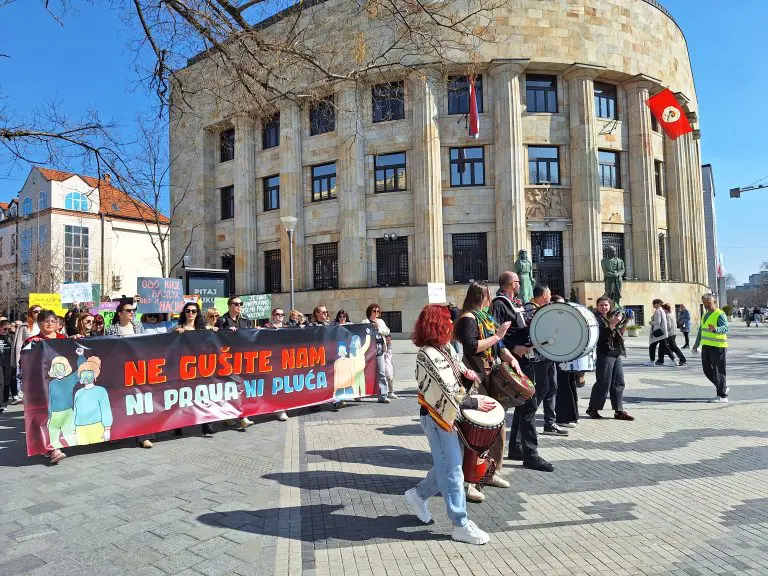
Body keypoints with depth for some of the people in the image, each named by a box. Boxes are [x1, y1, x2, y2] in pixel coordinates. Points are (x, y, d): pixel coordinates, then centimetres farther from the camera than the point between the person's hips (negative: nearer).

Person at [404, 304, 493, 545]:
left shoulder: (445, 347, 5)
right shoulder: (428, 355, -24)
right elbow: (449, 392, -24)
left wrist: (465, 371, 21)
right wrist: (475, 403, -14)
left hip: (449, 414, 9)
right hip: (436, 417, -9)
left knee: (448, 464, 19)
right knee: (452, 469, -1)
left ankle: (419, 494, 35)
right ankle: (461, 525, 10)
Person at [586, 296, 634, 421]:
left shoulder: (611, 317, 16)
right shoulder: (597, 318, -7)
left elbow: (617, 336, 21)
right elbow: (601, 335, -21)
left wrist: (622, 327, 4)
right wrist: (614, 323, -23)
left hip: (616, 354, 8)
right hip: (604, 354, -8)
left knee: (618, 383, 8)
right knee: (603, 383, -5)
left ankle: (619, 410, 14)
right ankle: (592, 409, 7)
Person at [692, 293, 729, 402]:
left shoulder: (720, 314, -10)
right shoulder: (705, 314, 17)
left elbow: (725, 328, -25)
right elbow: (701, 330, 25)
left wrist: (715, 329, -44)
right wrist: (696, 344, 25)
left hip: (717, 347, -8)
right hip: (706, 346, 8)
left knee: (718, 371, -3)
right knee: (707, 370, 14)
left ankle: (722, 396, 4)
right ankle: (723, 387, 32)